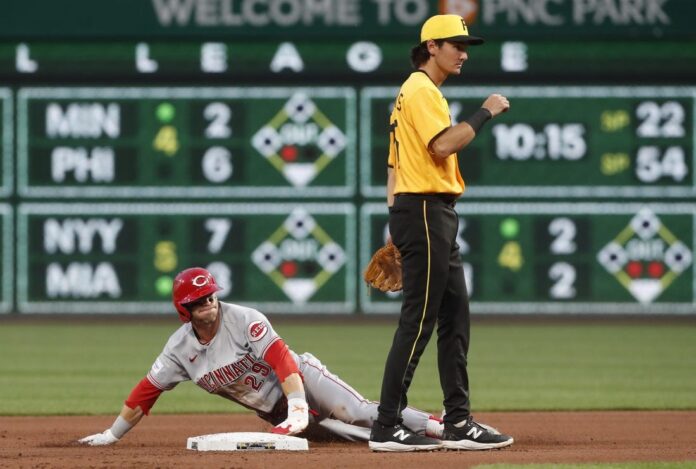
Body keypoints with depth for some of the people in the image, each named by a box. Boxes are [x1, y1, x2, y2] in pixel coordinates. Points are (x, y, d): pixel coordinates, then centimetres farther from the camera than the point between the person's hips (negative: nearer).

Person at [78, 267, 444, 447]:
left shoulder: (244, 320, -19)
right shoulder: (180, 347, -4)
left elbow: (283, 359, -27)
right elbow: (147, 391, 2)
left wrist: (298, 409, -38)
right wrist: (112, 435, 1)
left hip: (301, 381, -4)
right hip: (274, 411, 4)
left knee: (360, 414, -22)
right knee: (352, 433, -11)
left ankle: (439, 426, -19)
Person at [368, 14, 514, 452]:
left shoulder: (415, 92, 22)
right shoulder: (422, 91, -10)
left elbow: (394, 164, 22)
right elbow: (443, 144, -25)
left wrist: (398, 229, 20)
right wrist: (485, 113, -14)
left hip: (437, 218, 11)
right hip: (425, 211, -11)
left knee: (455, 318, 10)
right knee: (418, 321, -11)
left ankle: (459, 423, 12)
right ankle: (387, 427, -10)